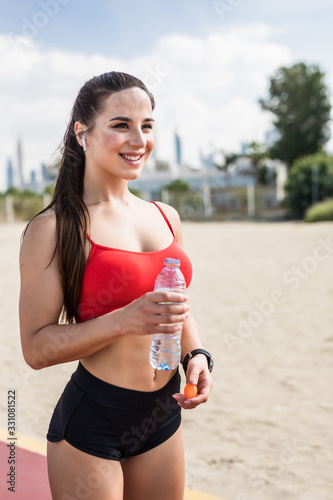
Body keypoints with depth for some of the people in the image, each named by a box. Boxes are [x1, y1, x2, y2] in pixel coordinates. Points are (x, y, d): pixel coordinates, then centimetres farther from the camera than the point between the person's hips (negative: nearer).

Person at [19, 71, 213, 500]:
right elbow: (36, 347, -14)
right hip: (90, 421, -6)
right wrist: (125, 320, -26)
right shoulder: (53, 229, -13)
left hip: (164, 417, 6)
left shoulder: (165, 217, 6)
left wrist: (196, 355, 0)